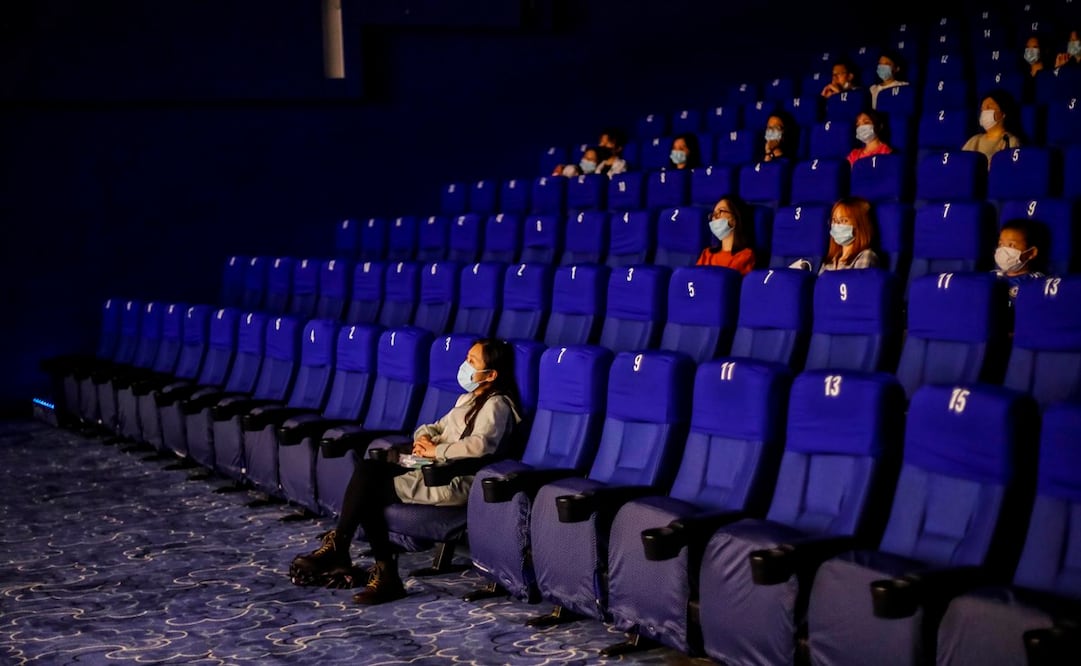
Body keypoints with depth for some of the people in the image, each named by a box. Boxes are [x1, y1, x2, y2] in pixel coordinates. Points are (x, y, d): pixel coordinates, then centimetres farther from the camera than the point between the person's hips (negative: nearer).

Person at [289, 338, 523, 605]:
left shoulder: (496, 404, -5)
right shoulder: (467, 399, 25)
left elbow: (480, 445, -23)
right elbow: (436, 427, 27)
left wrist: (437, 451, -14)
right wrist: (423, 437, 3)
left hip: (454, 482, -9)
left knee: (368, 486, -18)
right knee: (366, 468, -14)